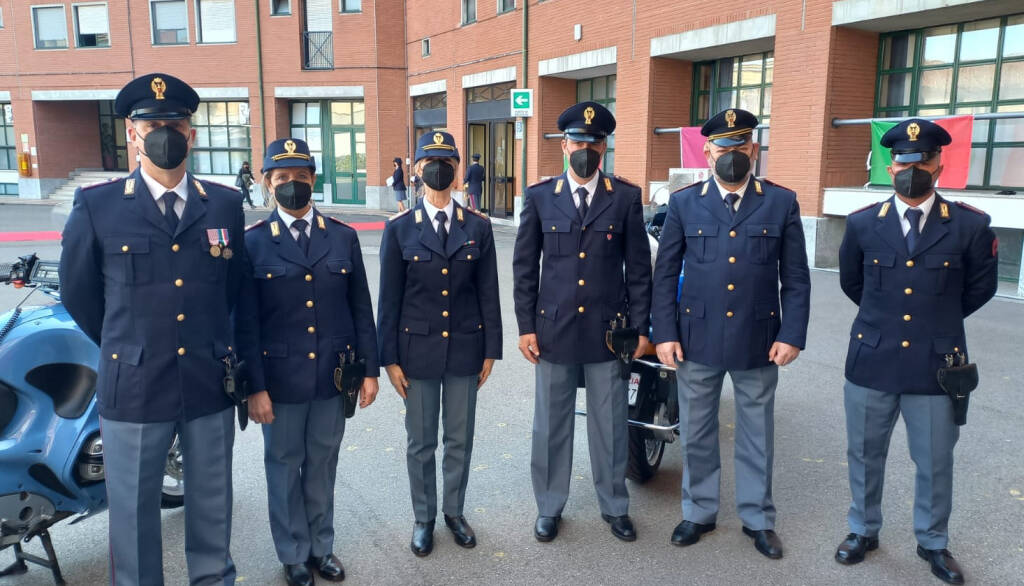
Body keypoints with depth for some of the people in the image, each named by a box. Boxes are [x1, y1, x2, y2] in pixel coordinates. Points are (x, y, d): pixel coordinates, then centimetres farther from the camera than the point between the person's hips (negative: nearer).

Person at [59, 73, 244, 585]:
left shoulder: (225, 204, 2)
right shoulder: (96, 206, -5)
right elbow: (78, 293, 6)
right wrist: (123, 348, 13)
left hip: (211, 384, 2)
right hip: (134, 389, -2)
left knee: (212, 502, 18)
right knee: (134, 510, 11)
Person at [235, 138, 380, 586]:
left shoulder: (343, 237, 2)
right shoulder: (252, 242, -5)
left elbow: (361, 310, 4)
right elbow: (246, 322, -6)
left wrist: (369, 369, 3)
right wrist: (255, 387, -9)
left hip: (334, 375, 2)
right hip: (281, 378, -2)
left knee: (322, 463, 16)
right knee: (285, 466, 13)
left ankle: (322, 546, 34)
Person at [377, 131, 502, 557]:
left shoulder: (478, 227, 0)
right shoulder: (400, 228, -3)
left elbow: (488, 293, 3)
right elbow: (389, 298, -2)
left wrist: (491, 349, 2)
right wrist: (390, 358, -4)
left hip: (465, 349, 1)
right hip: (418, 349, -1)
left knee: (460, 439, 13)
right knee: (421, 442, 10)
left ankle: (454, 511, 33)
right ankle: (423, 518, 29)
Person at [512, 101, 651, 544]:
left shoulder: (626, 197, 1)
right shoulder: (540, 197, 2)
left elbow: (639, 267, 2)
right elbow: (524, 266, 3)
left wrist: (639, 328, -1)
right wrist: (526, 326, -2)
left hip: (608, 329, 0)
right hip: (553, 328, 1)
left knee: (609, 424, 11)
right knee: (551, 424, 11)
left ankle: (615, 506, 29)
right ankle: (549, 506, 28)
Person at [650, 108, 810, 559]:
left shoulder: (781, 202, 1)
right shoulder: (684, 203, 2)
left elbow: (796, 278, 2)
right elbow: (665, 273, 2)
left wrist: (792, 335, -6)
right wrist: (664, 333, -5)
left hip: (758, 340, 0)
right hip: (697, 338, 0)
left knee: (757, 434, 13)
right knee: (696, 433, 12)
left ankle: (758, 518, 31)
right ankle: (698, 512, 31)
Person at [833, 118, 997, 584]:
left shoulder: (970, 226, -5)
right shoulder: (862, 224, 0)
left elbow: (979, 288, 10)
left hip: (936, 365, -1)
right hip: (871, 361, 1)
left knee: (935, 463, 12)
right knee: (864, 455, 15)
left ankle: (933, 542, 35)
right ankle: (863, 530, 35)